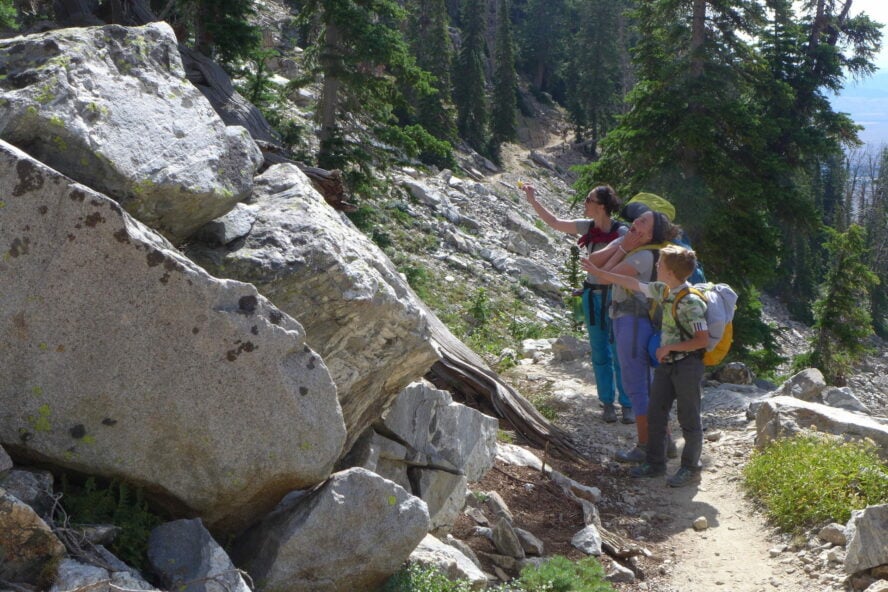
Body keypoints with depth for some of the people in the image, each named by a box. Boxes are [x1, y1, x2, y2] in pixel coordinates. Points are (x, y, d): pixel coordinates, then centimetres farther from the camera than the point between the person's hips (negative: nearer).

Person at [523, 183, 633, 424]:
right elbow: (554, 223, 15)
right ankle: (608, 402, 20)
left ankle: (627, 405, 8)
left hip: (615, 296, -5)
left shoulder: (622, 233, -12)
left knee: (620, 354, -2)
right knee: (600, 354, 10)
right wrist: (533, 201, 13)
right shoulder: (588, 227, 3)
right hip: (592, 295, 5)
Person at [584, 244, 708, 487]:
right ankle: (655, 463, 24)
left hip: (687, 365, -8)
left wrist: (669, 347, -18)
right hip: (666, 363, 8)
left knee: (689, 420, 4)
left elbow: (703, 339, -23)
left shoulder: (691, 302, -22)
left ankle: (691, 468, 17)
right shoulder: (663, 291, 3)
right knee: (655, 414, 12)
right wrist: (599, 272, 18)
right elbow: (633, 284, 15)